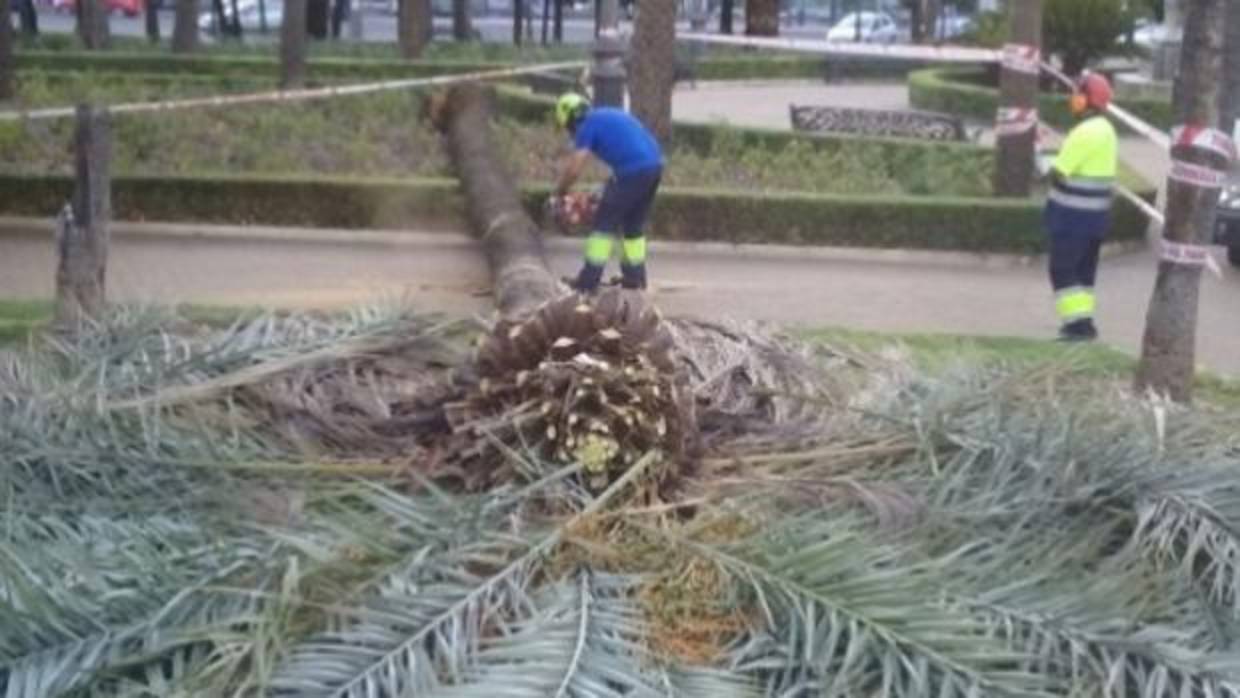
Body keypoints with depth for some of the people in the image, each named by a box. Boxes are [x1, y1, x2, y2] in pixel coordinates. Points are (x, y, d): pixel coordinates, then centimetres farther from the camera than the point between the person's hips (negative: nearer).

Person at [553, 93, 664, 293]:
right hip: (655, 165, 8)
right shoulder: (611, 115, 26)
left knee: (605, 222, 1)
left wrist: (559, 192, 9)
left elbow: (574, 169, -7)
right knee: (634, 224, 21)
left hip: (632, 171, -8)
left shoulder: (587, 125, 0)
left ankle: (589, 281, 1)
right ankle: (635, 276, 26)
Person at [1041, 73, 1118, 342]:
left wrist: (1053, 171, 1)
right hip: (1096, 211, 9)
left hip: (1073, 213, -9)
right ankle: (1082, 319, 21)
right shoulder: (1106, 129, 11)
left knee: (1062, 269, -4)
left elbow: (1058, 173, -20)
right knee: (1084, 269, 16)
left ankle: (1078, 322, -8)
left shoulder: (1086, 132, -20)